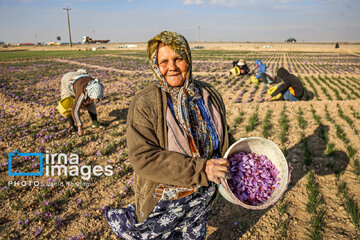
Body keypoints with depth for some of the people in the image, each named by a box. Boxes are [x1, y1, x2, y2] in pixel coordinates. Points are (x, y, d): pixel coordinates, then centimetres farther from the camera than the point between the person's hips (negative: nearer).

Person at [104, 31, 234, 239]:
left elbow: (223, 136, 12)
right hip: (164, 199, -5)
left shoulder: (209, 95, -4)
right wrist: (199, 169, -31)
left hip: (202, 197, 5)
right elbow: (143, 157, -27)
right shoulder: (144, 104, -21)